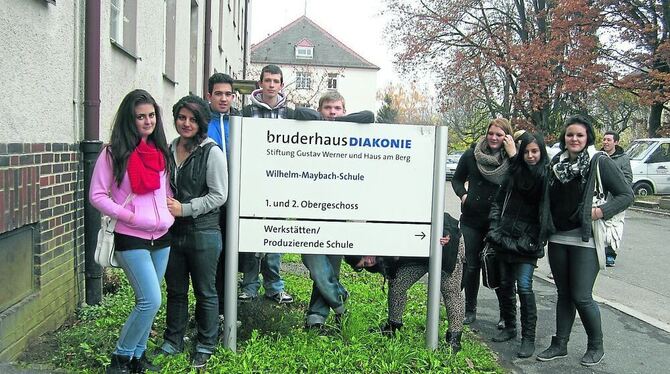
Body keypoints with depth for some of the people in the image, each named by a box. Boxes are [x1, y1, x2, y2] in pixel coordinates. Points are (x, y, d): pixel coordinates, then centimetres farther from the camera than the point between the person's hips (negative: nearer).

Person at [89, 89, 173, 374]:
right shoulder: (114, 153, -6)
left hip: (162, 237, 6)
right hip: (131, 239, -6)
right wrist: (128, 216, -14)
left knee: (147, 302, 11)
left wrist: (170, 212, 4)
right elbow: (97, 195, -7)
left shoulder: (161, 150, 10)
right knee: (151, 301, -12)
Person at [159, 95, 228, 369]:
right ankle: (172, 341, 32)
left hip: (203, 233, -5)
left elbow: (218, 195, -13)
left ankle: (205, 346, 23)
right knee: (175, 290, 17)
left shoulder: (212, 152, -11)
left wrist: (184, 209, -16)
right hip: (172, 231, 5)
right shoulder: (169, 149, 7)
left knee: (205, 292, 8)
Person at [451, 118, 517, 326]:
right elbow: (457, 179, 15)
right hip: (472, 220, 2)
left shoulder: (512, 158, -3)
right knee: (471, 266, 8)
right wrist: (463, 194, -4)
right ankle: (470, 310, 24)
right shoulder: (472, 154, 2)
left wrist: (513, 155, -20)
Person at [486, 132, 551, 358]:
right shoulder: (514, 172, 7)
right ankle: (509, 327, 27)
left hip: (528, 240, -4)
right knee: (506, 284, 11)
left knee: (524, 286, -12)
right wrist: (494, 228, 6)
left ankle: (528, 338, -3)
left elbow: (551, 209, -10)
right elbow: (498, 202, 12)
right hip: (505, 237, 5)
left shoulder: (548, 175, -4)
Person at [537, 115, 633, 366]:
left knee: (581, 297, -3)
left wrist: (601, 212, -18)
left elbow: (626, 195, -5)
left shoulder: (600, 162, -7)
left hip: (586, 240, -5)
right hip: (558, 239, 5)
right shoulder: (556, 163, 8)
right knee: (564, 294, 14)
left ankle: (596, 347, 17)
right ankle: (560, 344, 24)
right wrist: (547, 227, 7)